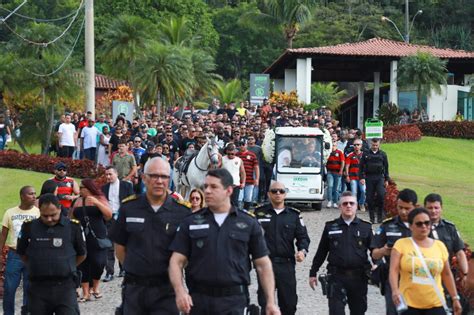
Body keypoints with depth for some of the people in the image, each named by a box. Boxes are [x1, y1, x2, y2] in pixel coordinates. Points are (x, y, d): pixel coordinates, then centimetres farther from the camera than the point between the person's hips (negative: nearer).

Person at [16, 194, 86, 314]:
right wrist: (39, 268, 10)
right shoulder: (29, 227, 1)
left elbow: (81, 254, 12)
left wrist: (66, 268, 10)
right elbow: (22, 254, 16)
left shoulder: (73, 227, -1)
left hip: (65, 286, -2)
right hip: (38, 287, 2)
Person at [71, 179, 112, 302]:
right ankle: (86, 293, 6)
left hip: (97, 237, -3)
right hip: (82, 237, 3)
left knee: (98, 262, -7)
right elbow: (72, 218, 21)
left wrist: (96, 203, -19)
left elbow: (109, 214, -11)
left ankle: (95, 287, 17)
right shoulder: (78, 201, 12)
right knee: (83, 264, 1)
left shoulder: (100, 199, 1)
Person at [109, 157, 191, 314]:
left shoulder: (183, 212, -3)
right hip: (134, 289, 2)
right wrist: (134, 271, 8)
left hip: (166, 291, -2)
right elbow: (120, 247, 11)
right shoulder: (129, 208, 2)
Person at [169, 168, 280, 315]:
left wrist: (271, 302, -2)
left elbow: (263, 264, 6)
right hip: (199, 300, 2)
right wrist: (180, 291, -15)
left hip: (234, 302, -2)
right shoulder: (191, 223, 8)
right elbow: (177, 261, 3)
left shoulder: (249, 224, 6)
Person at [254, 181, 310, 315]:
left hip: (286, 265, 2)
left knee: (289, 303, 5)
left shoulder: (294, 215, 11)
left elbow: (303, 237, 7)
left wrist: (302, 250, -11)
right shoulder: (259, 213, 6)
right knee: (265, 304, -2)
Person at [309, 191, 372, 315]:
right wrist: (313, 273, 11)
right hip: (336, 277, -1)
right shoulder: (330, 227, 6)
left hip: (359, 277, 1)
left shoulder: (365, 227, 6)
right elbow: (321, 252, 11)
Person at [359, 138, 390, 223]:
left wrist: (386, 179, 10)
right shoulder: (366, 154, 5)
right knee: (370, 198, 0)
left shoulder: (382, 154, 8)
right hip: (369, 178, 0)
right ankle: (372, 217, 9)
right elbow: (361, 166, 6)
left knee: (381, 195, -17)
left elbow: (386, 167, 12)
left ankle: (380, 216, -5)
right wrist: (361, 177, -4)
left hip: (380, 178, 0)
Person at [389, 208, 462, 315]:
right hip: (408, 304, -2)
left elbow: (447, 274, 15)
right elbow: (393, 270, -12)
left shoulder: (439, 246, 7)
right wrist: (395, 290, -28)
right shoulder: (401, 244, -2)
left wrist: (455, 298, 14)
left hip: (435, 305, 2)